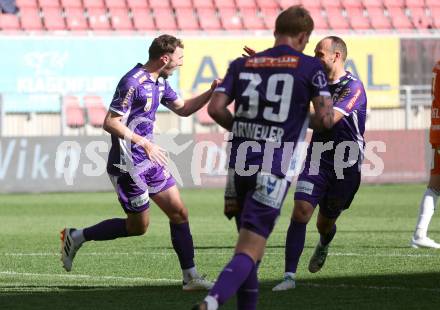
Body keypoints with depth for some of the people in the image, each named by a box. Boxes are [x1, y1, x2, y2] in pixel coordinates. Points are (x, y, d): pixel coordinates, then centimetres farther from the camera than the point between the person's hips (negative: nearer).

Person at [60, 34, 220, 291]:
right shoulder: (133, 82, -20)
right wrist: (144, 143, -24)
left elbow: (183, 109, 24)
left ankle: (191, 277, 7)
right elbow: (111, 123, -22)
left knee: (179, 213, 3)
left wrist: (211, 92, 10)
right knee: (139, 226, 1)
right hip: (127, 164, -9)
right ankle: (76, 237, 15)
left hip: (149, 161, 9)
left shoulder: (159, 82, 10)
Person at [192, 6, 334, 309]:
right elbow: (326, 119, -6)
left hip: (239, 163, 5)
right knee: (250, 251, -9)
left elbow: (216, 108, 2)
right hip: (273, 170, -4)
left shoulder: (242, 64, 10)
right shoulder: (310, 67, 0)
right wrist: (306, 120, 17)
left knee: (249, 243, 19)